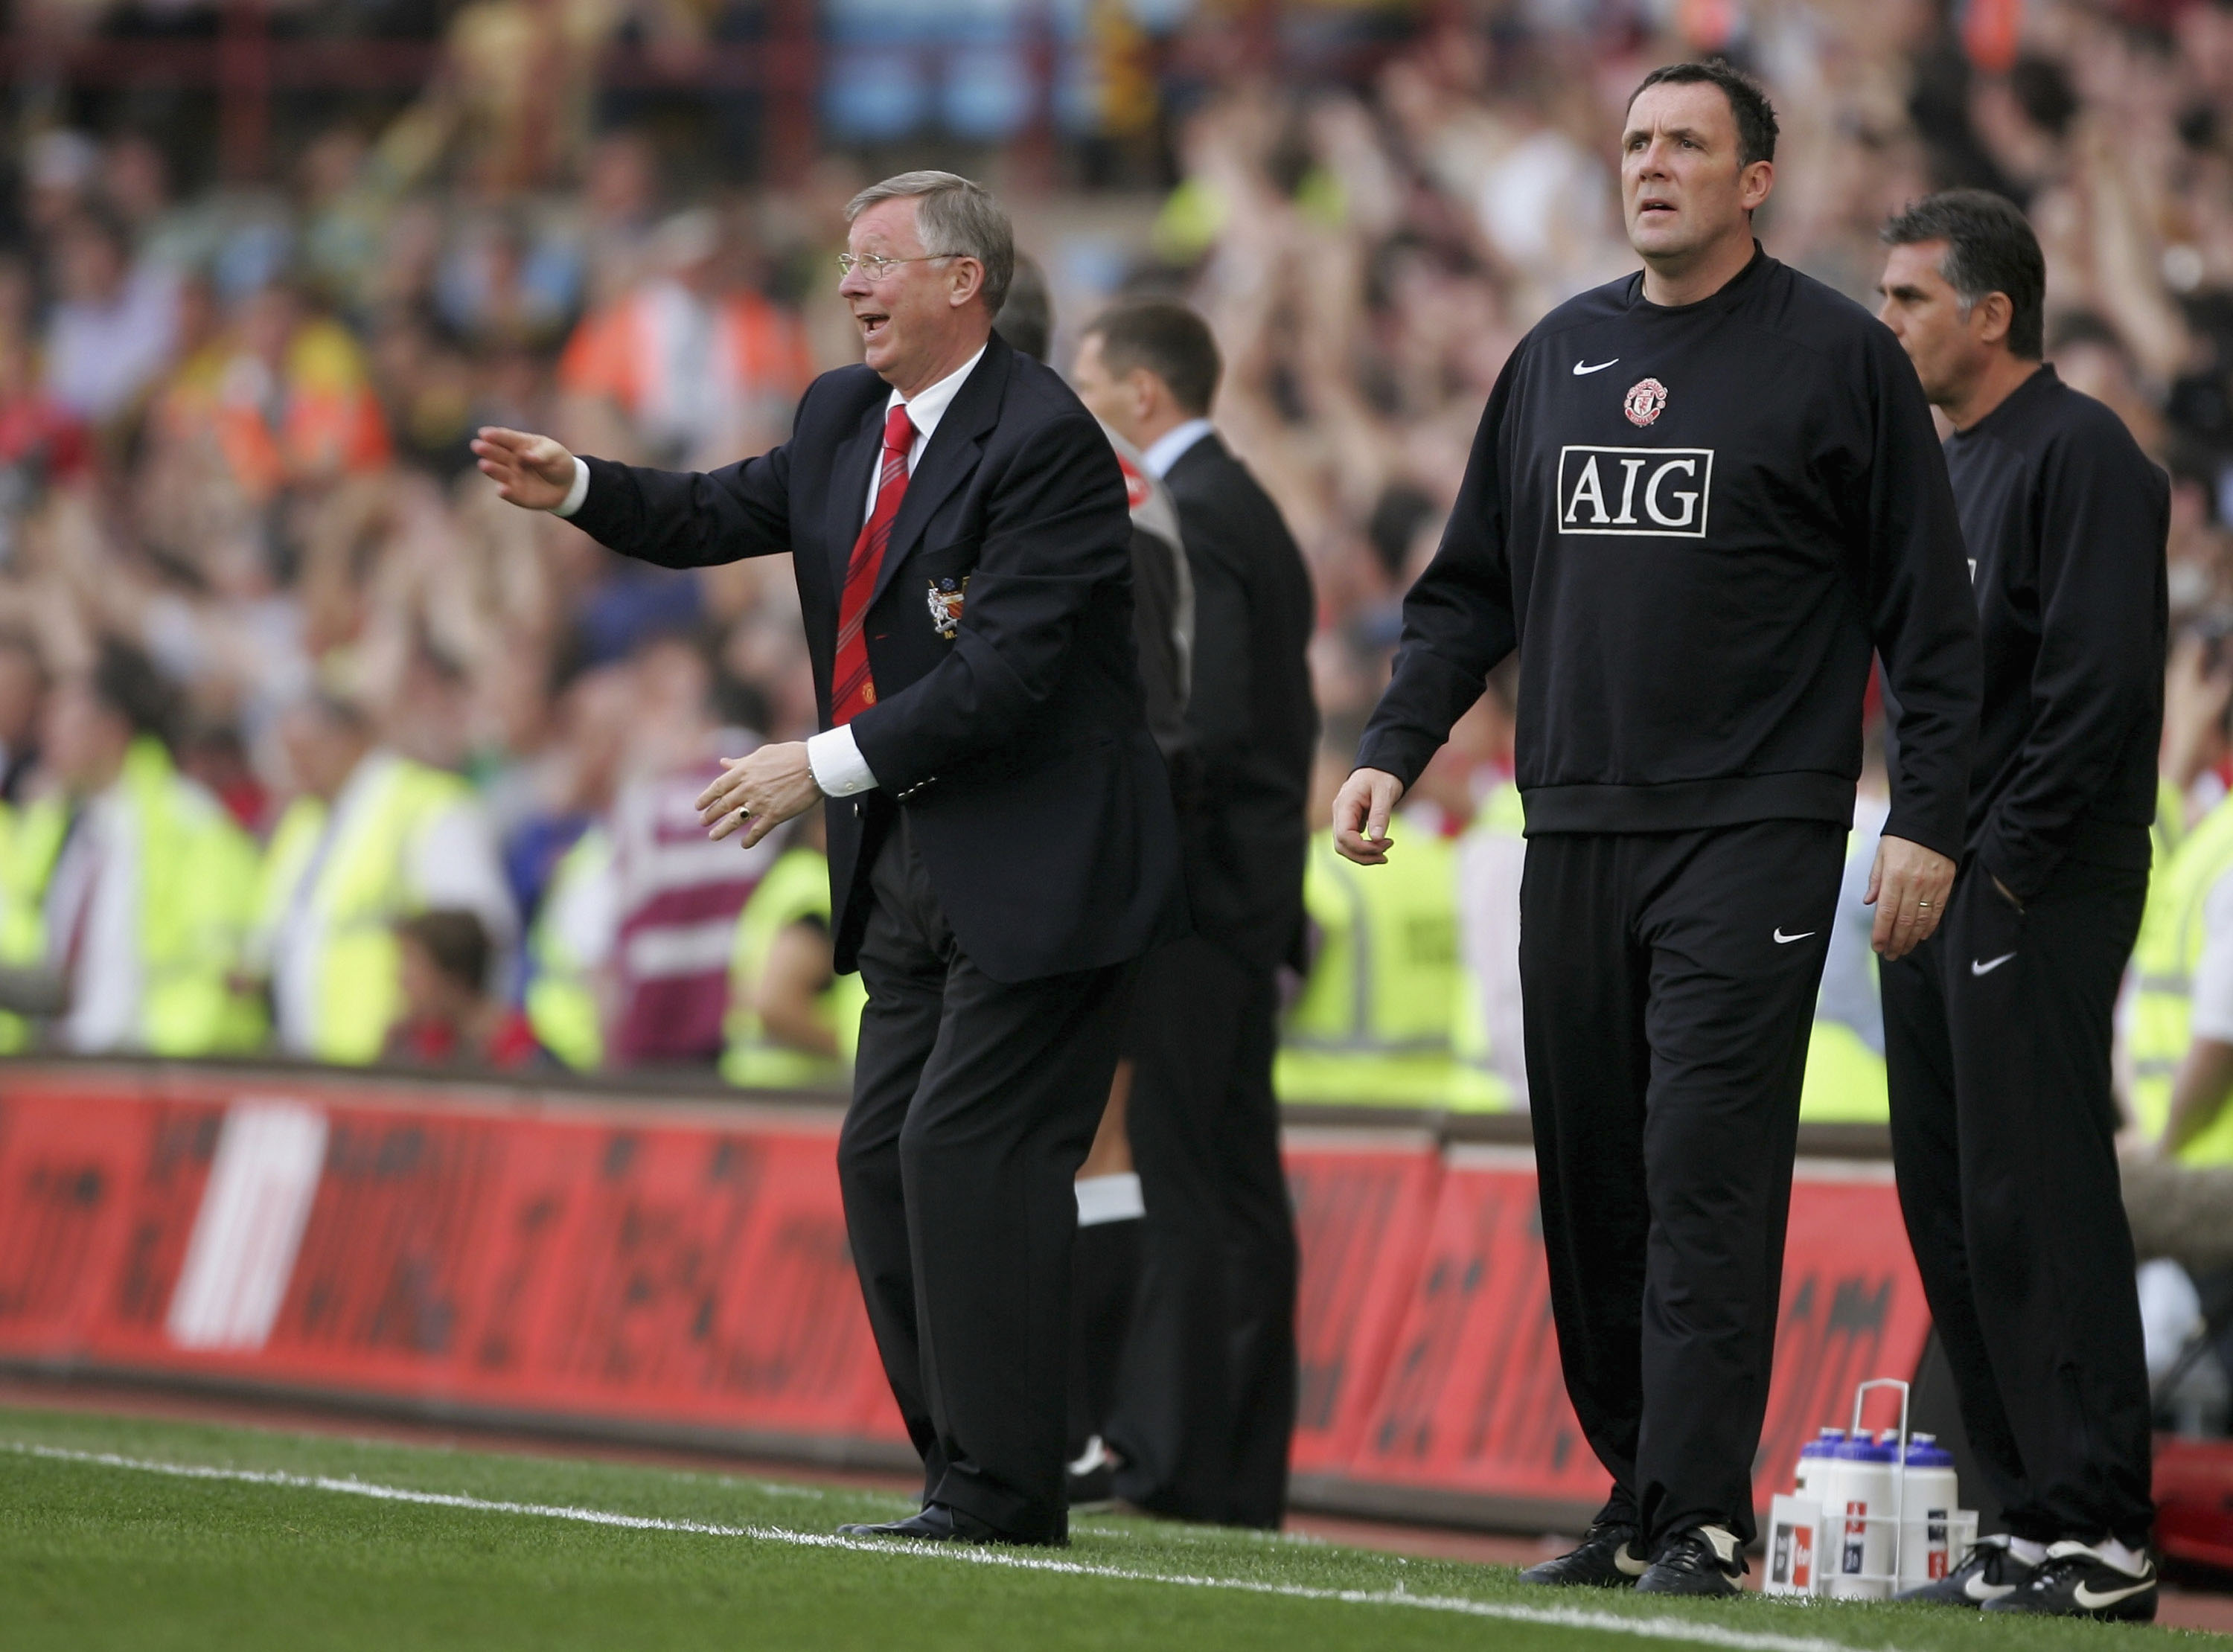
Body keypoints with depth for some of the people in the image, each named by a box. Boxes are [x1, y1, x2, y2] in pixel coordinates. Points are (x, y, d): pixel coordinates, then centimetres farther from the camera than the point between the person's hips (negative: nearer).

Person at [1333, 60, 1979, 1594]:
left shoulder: (1838, 357, -1)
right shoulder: (1559, 356, 14)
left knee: (1707, 1169, -12)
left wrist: (1929, 821, -8)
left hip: (1752, 834, -6)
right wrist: (1393, 750, 8)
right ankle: (1634, 1493, 14)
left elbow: (1931, 610, -1)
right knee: (1592, 1177, 6)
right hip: (1576, 833, 6)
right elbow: (1472, 588, 20)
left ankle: (1699, 1514, -13)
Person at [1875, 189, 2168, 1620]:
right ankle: (2036, 1519, 13)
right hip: (1938, 891, 10)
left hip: (2041, 892, -10)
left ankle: (2101, 1539, -12)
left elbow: (2098, 684, -18)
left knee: (2037, 1205, -12)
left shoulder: (2081, 455, -10)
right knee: (1956, 1213, 9)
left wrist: (2008, 862, -18)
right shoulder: (1952, 470, 20)